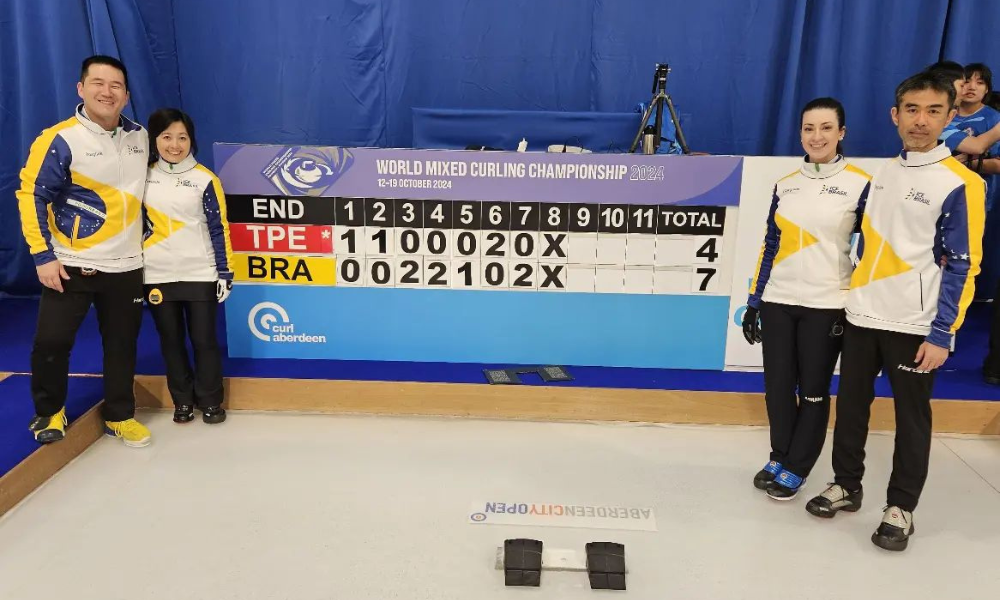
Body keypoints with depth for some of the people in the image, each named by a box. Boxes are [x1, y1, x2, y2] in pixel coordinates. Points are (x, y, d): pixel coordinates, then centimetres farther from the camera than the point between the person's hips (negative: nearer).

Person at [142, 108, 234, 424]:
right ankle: (182, 400, 25)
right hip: (158, 276, 3)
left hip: (200, 274, -3)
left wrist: (225, 273, -7)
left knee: (203, 339, 5)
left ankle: (210, 401, 20)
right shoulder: (143, 176, 4)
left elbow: (219, 229, -4)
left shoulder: (205, 179, -5)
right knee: (171, 340, 11)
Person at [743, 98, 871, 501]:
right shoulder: (785, 185, 7)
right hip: (778, 302, 4)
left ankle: (794, 470, 20)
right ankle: (779, 457, 29)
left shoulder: (861, 185, -5)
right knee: (777, 387, 10)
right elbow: (770, 246, 10)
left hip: (827, 306, -4)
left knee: (813, 391, 7)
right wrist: (753, 302, 8)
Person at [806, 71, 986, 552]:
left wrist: (941, 335, -14)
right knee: (851, 406, 13)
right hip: (861, 316, 5)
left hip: (915, 326, -5)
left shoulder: (961, 183, -9)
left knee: (911, 418, 7)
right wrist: (851, 296, 13)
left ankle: (900, 507, 22)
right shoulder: (883, 172, 8)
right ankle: (846, 485, 30)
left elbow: (962, 266, -11)